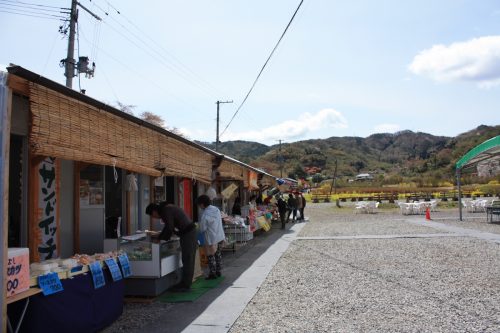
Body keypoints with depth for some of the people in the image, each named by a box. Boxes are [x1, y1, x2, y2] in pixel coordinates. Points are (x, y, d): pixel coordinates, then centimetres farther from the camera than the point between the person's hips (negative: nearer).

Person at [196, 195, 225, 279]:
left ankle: (212, 274, 13)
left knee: (211, 256, 5)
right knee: (218, 254, 18)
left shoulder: (205, 215, -23)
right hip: (219, 236, 8)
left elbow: (202, 229, -15)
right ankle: (219, 272, 28)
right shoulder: (216, 209, 0)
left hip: (211, 238, -8)